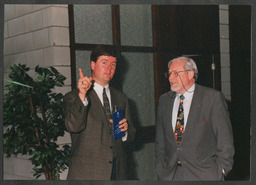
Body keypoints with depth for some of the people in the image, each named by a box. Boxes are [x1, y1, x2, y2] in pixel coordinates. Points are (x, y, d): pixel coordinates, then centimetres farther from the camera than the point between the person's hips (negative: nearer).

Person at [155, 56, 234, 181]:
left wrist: (221, 170, -6)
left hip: (203, 174, -3)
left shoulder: (213, 98, -5)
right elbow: (160, 139, 13)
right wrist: (160, 167, 8)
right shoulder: (164, 100, 9)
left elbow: (225, 139, -5)